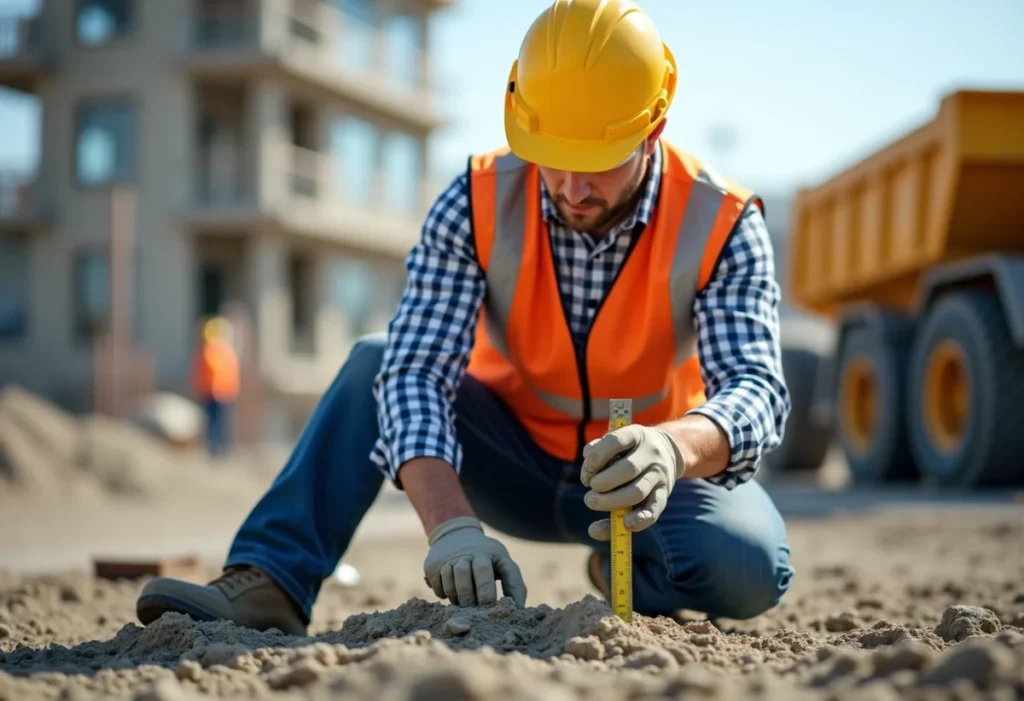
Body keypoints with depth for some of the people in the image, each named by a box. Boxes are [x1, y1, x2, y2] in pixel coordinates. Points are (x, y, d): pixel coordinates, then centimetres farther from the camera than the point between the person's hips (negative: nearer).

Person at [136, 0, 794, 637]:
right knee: (379, 361, -24)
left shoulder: (721, 224, -22)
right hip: (515, 459, 1)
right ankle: (271, 581, -28)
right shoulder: (478, 205, -20)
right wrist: (451, 521, -48)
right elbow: (417, 371, -29)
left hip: (645, 471, -1)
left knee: (748, 569, -32)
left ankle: (621, 569, 1)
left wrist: (674, 447, -59)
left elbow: (757, 390, -33)